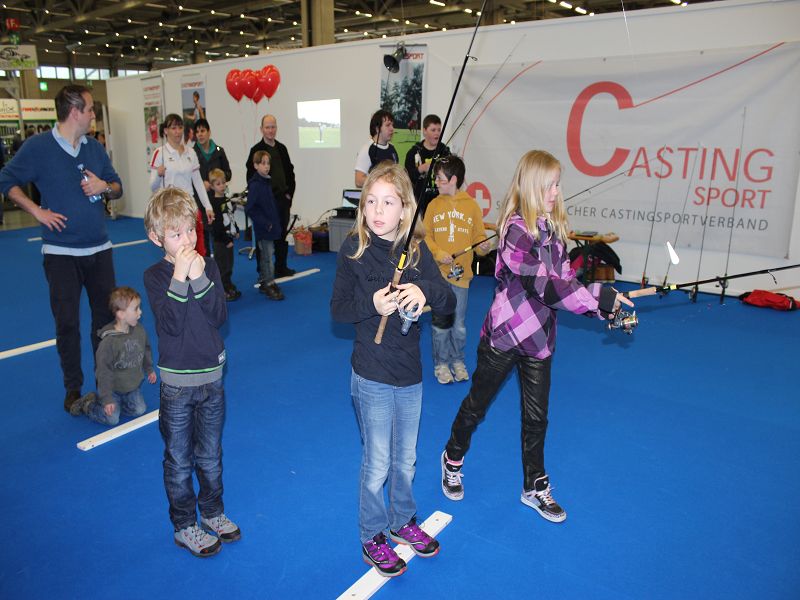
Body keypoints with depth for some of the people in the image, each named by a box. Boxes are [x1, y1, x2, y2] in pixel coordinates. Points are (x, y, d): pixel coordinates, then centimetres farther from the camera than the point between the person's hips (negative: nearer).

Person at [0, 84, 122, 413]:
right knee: (67, 322, 3)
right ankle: (73, 389, 17)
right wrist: (37, 211, -8)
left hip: (99, 248, 4)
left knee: (106, 316, 8)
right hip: (61, 252, -4)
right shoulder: (37, 147, -6)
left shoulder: (95, 148, 7)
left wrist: (104, 186, -6)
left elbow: (117, 186, 15)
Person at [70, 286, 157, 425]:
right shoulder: (108, 341, -27)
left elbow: (146, 350, 11)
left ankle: (118, 401, 21)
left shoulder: (139, 331, -10)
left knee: (139, 410, -1)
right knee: (112, 418, -7)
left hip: (133, 386, 5)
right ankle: (87, 404, 16)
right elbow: (104, 371, -21)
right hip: (113, 388, -5)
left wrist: (149, 369, 21)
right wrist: (107, 399, -18)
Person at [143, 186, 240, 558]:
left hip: (211, 377, 3)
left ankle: (212, 512, 37)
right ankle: (184, 526, 28)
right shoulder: (155, 276, -9)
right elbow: (170, 324, -22)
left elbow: (220, 316, -12)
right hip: (176, 383, -3)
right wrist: (179, 277, -28)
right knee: (179, 461, 11)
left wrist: (200, 279, -23)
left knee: (210, 455, 18)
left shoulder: (208, 267, -1)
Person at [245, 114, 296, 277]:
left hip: (283, 199, 6)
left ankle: (281, 268, 23)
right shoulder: (256, 150, -5)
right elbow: (251, 177, -8)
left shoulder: (281, 149, 12)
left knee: (282, 235, 12)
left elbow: (290, 172, 16)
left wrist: (289, 193, 7)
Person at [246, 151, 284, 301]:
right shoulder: (255, 185, -17)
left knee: (266, 255, 16)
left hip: (270, 225, 9)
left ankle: (263, 283, 27)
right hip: (263, 228, -8)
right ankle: (269, 285, 5)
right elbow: (249, 209, -20)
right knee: (267, 256, -3)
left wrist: (274, 223, 12)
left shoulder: (266, 182, 10)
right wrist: (265, 223, -18)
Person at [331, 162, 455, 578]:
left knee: (406, 459, 20)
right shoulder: (354, 249, -10)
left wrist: (425, 290, -26)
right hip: (372, 375, -3)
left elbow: (449, 302, -4)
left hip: (410, 373, 4)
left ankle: (403, 520, 44)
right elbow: (338, 310, -8)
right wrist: (372, 304, -26)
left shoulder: (416, 249, -3)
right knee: (377, 462, 9)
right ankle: (372, 538, 31)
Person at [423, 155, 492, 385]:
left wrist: (483, 247, -19)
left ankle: (458, 361, 28)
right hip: (438, 273, 0)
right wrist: (438, 253, -13)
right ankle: (441, 363, 20)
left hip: (461, 273, 0)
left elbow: (479, 236, 2)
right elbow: (426, 236, 3)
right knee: (440, 321, 4)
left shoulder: (472, 205, 0)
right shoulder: (434, 205, 3)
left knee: (459, 324, 8)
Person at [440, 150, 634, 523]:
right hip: (505, 332, -6)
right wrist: (598, 297, -28)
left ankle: (535, 487, 33)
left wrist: (604, 307, -8)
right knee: (477, 404, 14)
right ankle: (453, 459, 40)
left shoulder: (553, 227, 3)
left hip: (539, 334, 7)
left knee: (536, 415, 15)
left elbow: (563, 279, 4)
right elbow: (543, 285, -29)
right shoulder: (516, 229, -22)